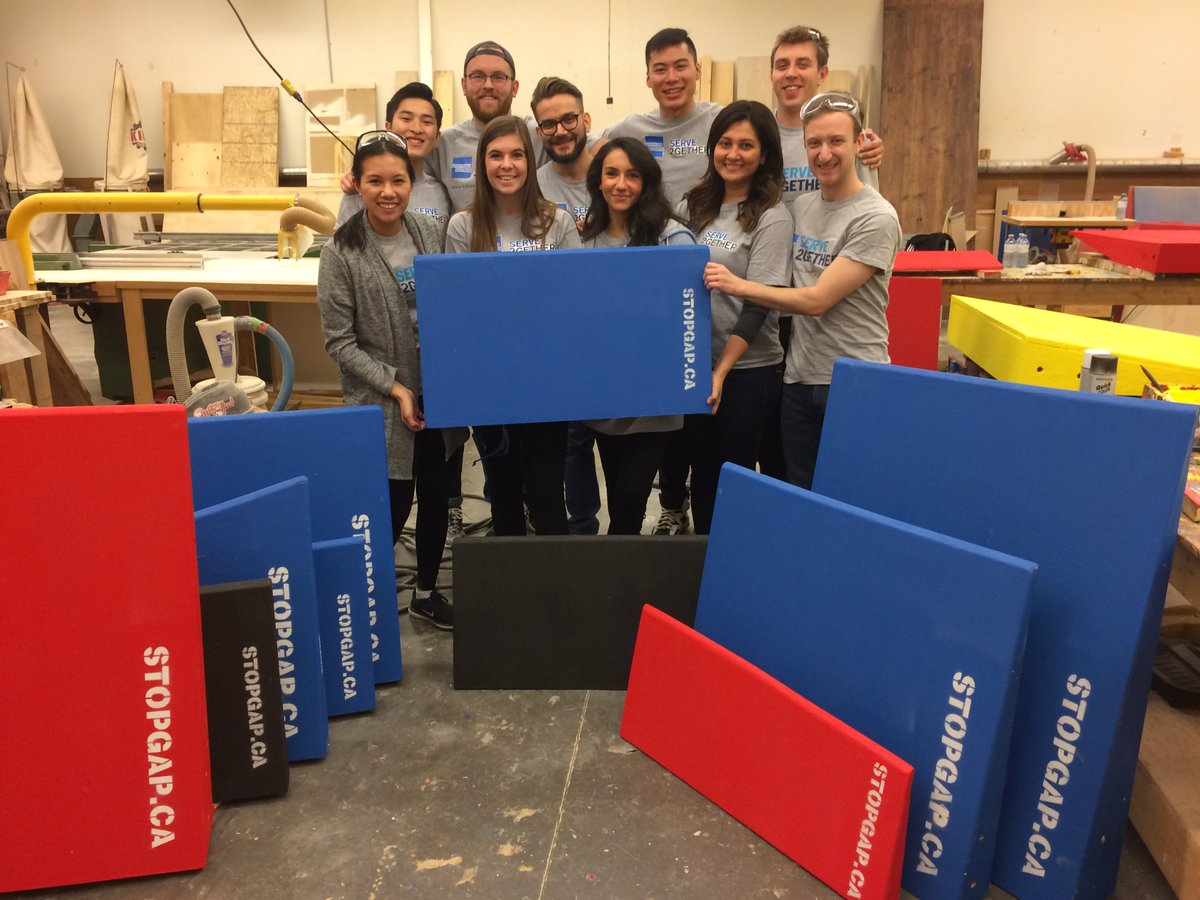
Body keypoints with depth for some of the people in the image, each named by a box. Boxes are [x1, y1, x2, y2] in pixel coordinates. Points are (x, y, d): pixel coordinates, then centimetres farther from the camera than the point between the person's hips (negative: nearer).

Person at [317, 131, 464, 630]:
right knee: (393, 506, 1)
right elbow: (340, 342, -10)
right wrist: (393, 387, -17)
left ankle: (427, 592, 35)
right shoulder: (341, 253, -12)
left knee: (436, 496, 15)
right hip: (381, 405, -4)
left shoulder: (431, 232, 0)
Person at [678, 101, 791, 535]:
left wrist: (722, 371, -20)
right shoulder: (694, 205, 8)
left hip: (746, 369, -5)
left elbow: (758, 307, -14)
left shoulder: (771, 218, -9)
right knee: (701, 470, 15)